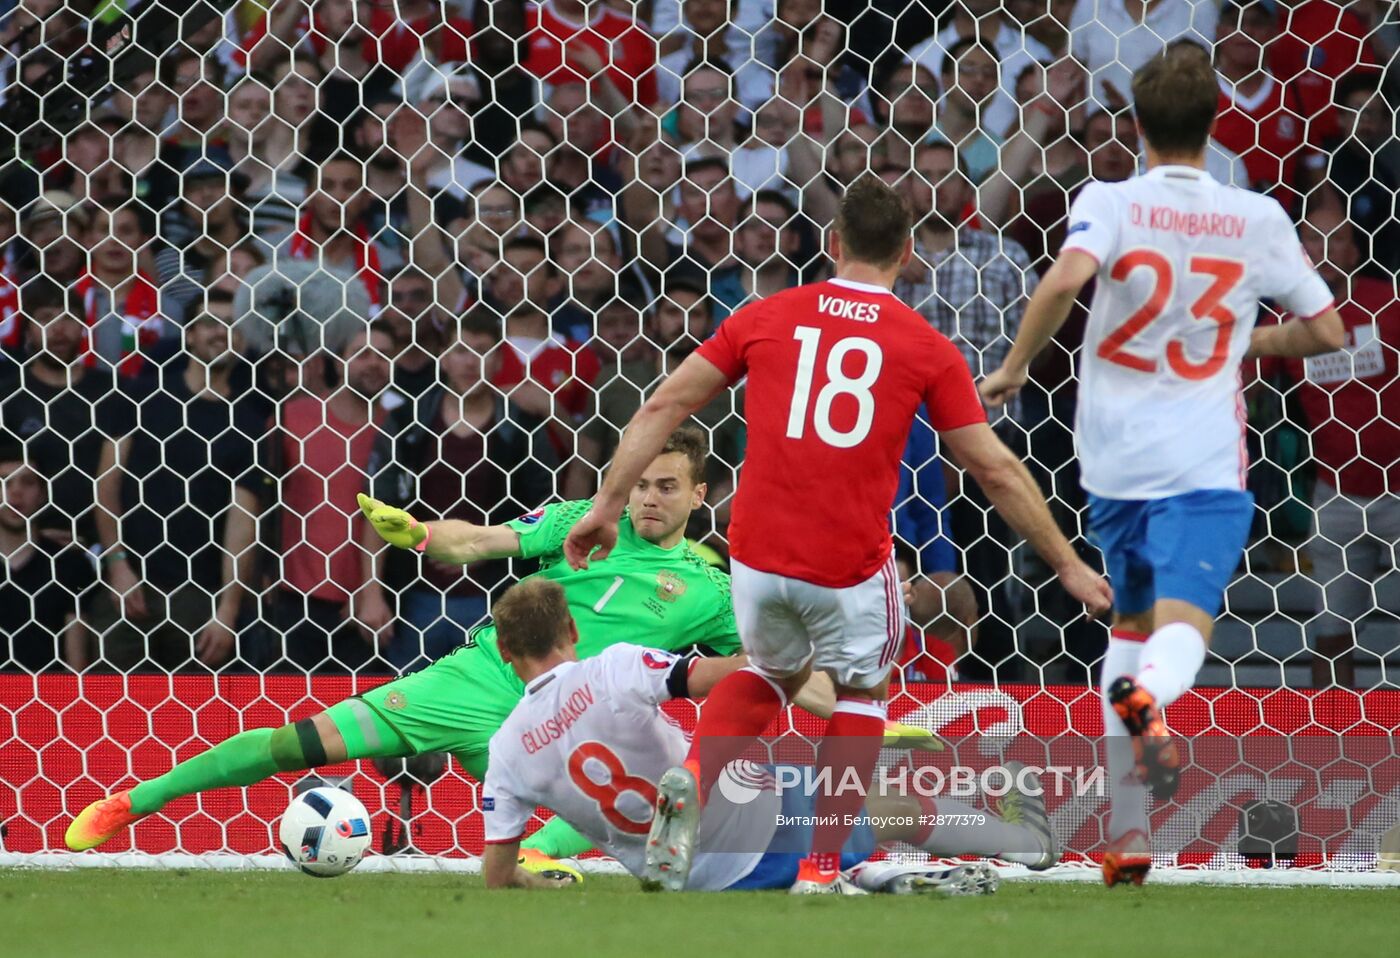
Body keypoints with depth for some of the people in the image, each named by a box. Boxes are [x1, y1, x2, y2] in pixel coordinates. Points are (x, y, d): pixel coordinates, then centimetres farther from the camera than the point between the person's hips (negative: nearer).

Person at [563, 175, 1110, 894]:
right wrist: (1068, 566, 13)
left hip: (758, 555, 2)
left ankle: (692, 783, 4)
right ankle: (821, 869, 16)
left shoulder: (767, 316, 7)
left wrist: (609, 502, 12)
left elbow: (663, 406, 6)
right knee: (860, 691, 24)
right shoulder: (927, 348, 2)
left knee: (773, 671, 30)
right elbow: (996, 470, 4)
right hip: (851, 562, -2)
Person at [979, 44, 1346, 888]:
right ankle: (1146, 697, -53)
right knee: (1181, 628, -14)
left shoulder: (1111, 202, -3)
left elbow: (1066, 279, -23)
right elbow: (1326, 331, 8)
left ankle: (1127, 832, 19)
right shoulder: (1259, 218, 1)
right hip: (1204, 461, -2)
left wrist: (1017, 366, -9)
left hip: (1116, 459, 2)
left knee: (1132, 622, 21)